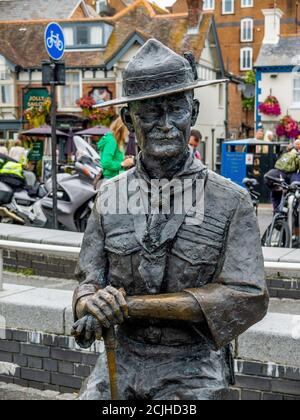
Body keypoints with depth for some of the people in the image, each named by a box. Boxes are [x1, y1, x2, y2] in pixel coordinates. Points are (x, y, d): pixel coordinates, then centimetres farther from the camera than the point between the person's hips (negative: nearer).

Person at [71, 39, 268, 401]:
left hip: (192, 369, -2)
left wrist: (134, 305, -19)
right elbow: (89, 280, 5)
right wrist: (91, 308, -22)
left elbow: (247, 297, -14)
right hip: (120, 358, 3)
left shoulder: (230, 202, -8)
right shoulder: (111, 196, 1)